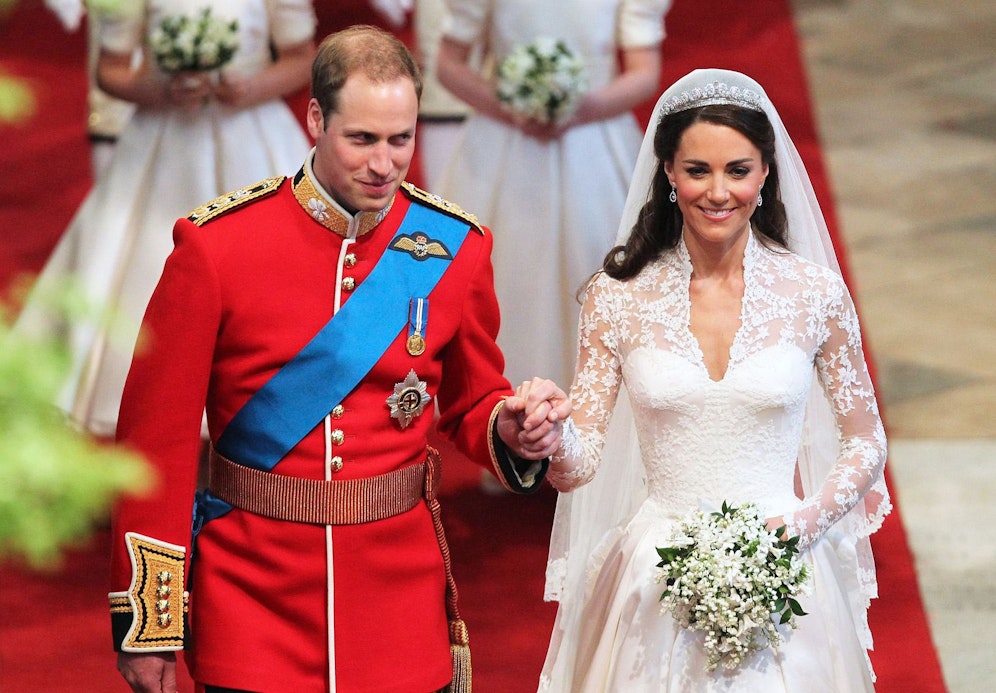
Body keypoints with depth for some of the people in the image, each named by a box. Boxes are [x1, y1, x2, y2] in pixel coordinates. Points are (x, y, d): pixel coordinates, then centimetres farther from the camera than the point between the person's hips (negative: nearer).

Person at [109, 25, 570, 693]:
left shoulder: (456, 246, 0)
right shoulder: (216, 243, -9)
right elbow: (159, 434, -6)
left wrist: (511, 431, -12)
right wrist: (147, 625, -6)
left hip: (402, 600, 2)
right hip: (250, 600, -2)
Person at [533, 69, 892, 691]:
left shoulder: (815, 293, -4)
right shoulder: (618, 299, -3)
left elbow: (866, 441, 6)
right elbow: (579, 465, -3)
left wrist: (809, 519, -10)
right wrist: (552, 437, -25)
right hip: (656, 585, 0)